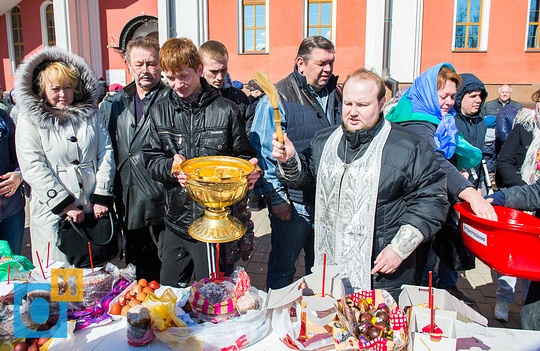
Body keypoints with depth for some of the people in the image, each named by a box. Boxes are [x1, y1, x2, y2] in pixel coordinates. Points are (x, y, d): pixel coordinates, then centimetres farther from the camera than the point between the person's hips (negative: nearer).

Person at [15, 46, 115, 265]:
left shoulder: (90, 113, 8)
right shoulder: (29, 119, 0)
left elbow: (106, 152, 3)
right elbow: (33, 168, -8)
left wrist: (102, 197, -5)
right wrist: (65, 205, -13)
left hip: (94, 210, 2)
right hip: (54, 213, -2)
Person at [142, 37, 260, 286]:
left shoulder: (226, 110, -4)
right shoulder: (160, 111, 6)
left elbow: (243, 157, 4)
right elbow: (151, 160, 5)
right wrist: (170, 167, -17)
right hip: (176, 221, 4)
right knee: (167, 292, 19)